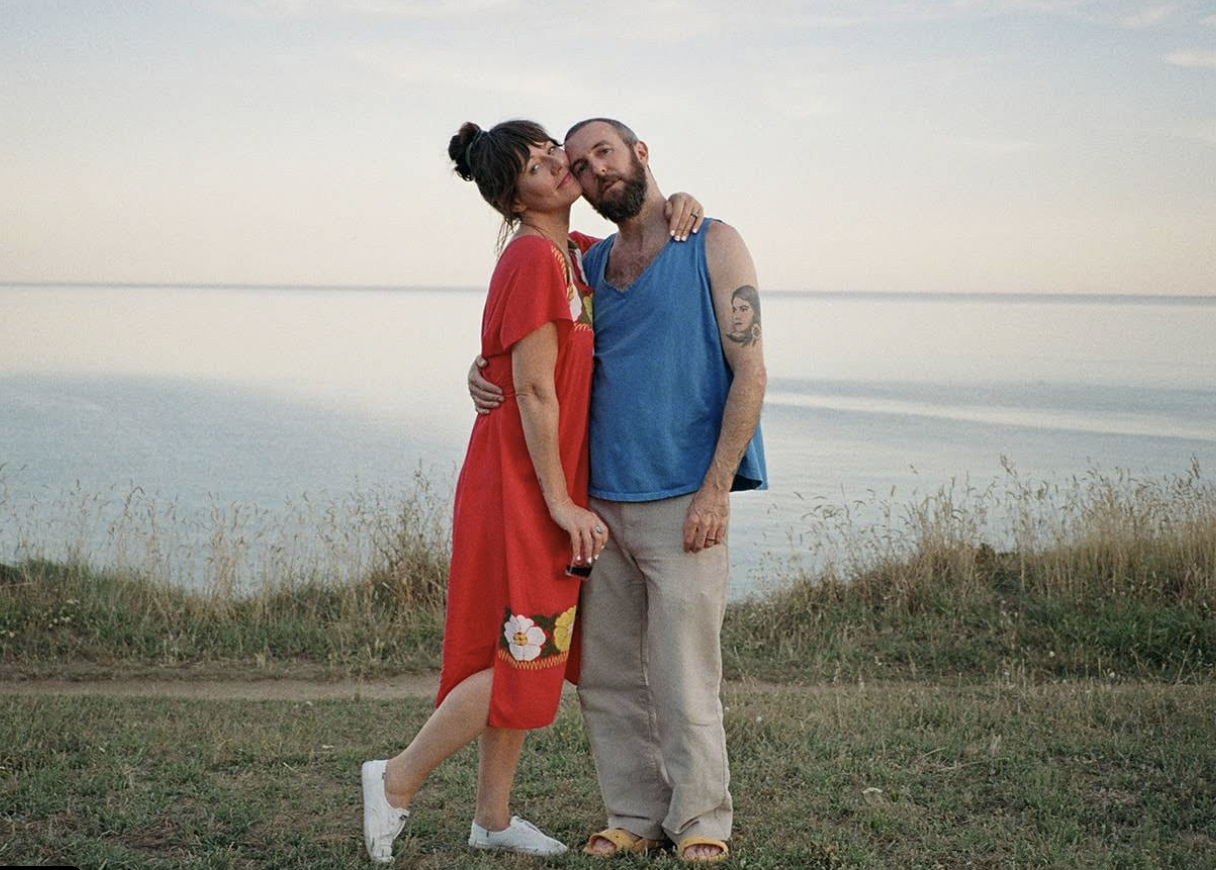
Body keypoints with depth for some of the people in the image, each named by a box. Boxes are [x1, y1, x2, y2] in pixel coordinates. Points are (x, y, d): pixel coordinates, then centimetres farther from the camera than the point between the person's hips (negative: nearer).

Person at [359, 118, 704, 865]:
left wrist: (677, 208, 7)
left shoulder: (573, 254, 11)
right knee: (522, 663, -7)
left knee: (525, 658, 12)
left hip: (552, 490, 9)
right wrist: (561, 503, -18)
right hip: (521, 491, -9)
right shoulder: (533, 258, -16)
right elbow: (534, 391, -19)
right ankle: (397, 781, 6)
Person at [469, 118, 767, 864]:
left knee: (683, 679, -4)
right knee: (604, 676, 7)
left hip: (682, 504, -5)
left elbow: (750, 373, -6)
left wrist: (715, 489, -14)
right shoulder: (589, 268, 15)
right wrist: (483, 372, 0)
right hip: (600, 502, 5)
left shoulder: (714, 245, 0)